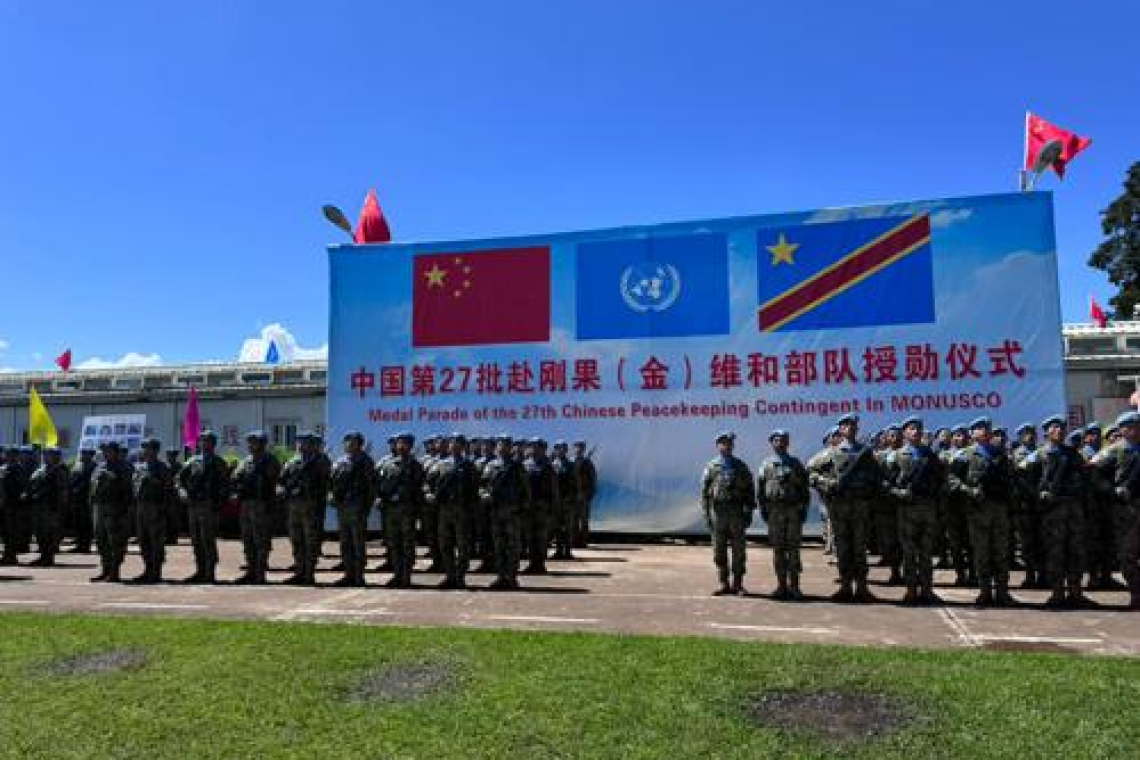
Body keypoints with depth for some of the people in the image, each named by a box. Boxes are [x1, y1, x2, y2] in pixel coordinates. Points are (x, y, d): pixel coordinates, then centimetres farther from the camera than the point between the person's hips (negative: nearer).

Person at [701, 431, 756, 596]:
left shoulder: (741, 467, 9)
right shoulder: (711, 467, 7)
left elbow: (750, 490, 8)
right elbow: (704, 492, 5)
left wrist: (749, 511, 0)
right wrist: (707, 514, -1)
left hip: (736, 513, 0)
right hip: (718, 512, 0)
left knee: (738, 550, 1)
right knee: (719, 550, 3)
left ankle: (738, 584, 9)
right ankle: (723, 584, 11)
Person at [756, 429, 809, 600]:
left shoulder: (796, 464, 11)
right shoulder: (766, 465, 9)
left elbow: (805, 488, 9)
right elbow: (759, 490, 7)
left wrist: (803, 509, 0)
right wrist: (763, 509, -1)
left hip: (794, 510, 0)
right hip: (774, 511, 0)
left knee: (793, 549, 0)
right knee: (778, 549, 2)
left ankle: (794, 586, 5)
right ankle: (781, 585, 8)